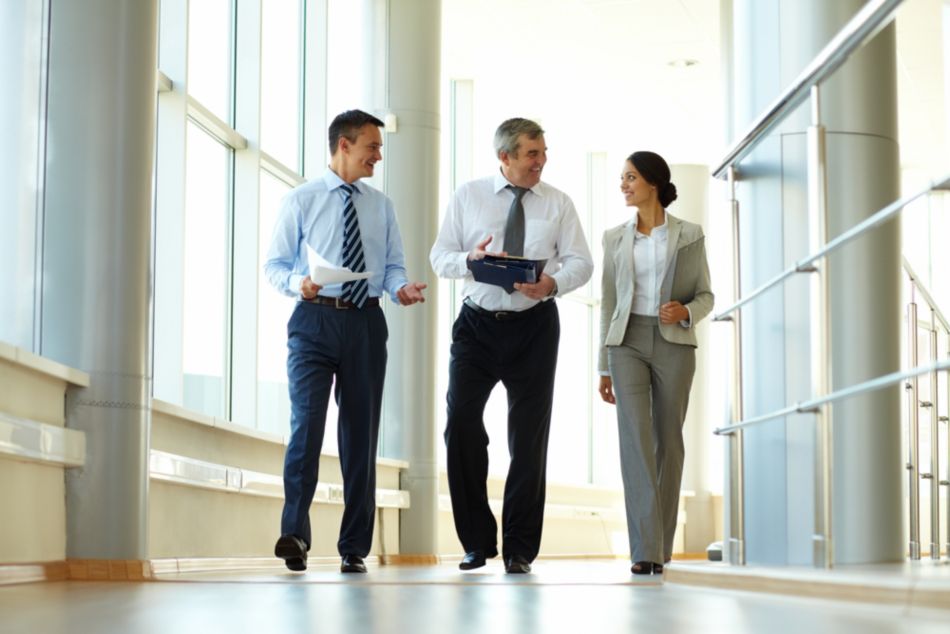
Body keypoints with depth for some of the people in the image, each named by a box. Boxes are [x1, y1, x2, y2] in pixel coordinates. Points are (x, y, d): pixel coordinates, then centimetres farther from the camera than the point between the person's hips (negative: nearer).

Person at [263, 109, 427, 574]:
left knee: (361, 431, 5)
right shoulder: (301, 201, 4)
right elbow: (274, 263, 2)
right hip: (315, 318, -3)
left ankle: (354, 548, 10)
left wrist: (400, 287, -10)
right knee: (307, 421, -17)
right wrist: (298, 283, -19)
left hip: (366, 322, 3)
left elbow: (393, 265, 12)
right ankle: (294, 533, -14)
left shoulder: (381, 207, 14)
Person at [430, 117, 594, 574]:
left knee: (529, 437, 3)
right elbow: (440, 256, 3)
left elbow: (580, 261, 1)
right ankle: (477, 542, 6)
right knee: (461, 425, -8)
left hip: (533, 326, 0)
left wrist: (553, 283, -20)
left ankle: (519, 549, 13)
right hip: (477, 323, 0)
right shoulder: (467, 197, 4)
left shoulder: (558, 203, 5)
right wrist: (470, 259, -19)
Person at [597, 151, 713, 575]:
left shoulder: (689, 236, 3)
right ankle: (645, 551, -17)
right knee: (635, 439, -14)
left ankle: (660, 544, 19)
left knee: (668, 441, 3)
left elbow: (705, 297, 7)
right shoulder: (615, 238, 9)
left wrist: (686, 312, -18)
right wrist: (604, 367, 7)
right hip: (629, 344, 1)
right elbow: (609, 303, 10)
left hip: (673, 344, 0)